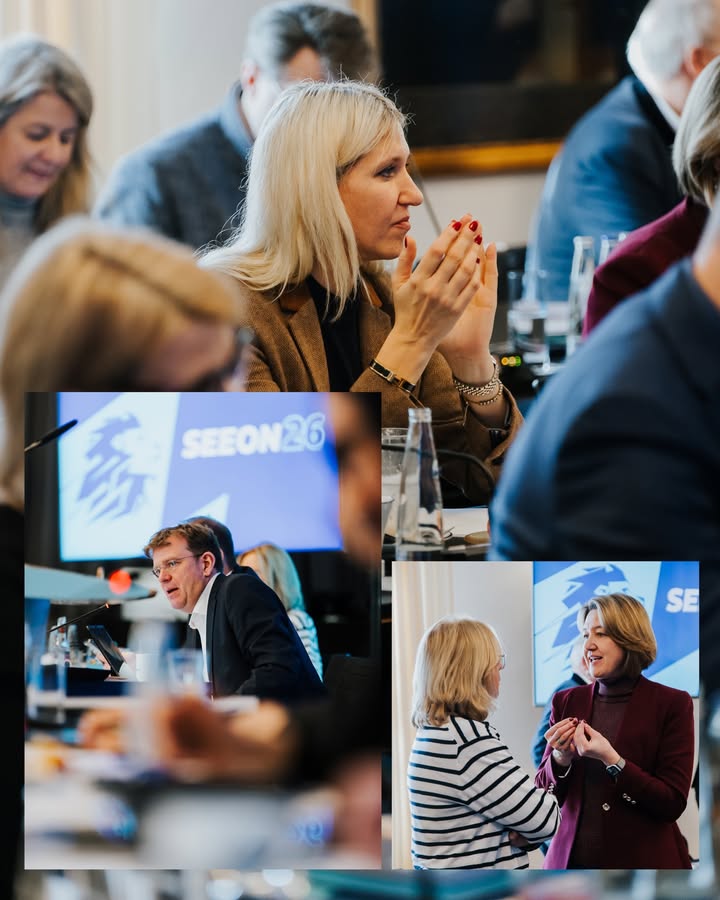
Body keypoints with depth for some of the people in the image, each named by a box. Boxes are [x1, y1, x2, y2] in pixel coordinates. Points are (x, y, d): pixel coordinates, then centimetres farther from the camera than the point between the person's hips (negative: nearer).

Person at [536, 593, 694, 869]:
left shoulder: (671, 705, -6)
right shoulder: (568, 701, 5)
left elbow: (673, 803, -10)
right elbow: (544, 793, 8)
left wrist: (612, 761, -20)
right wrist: (561, 758, -11)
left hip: (643, 861, -3)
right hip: (574, 859, 3)